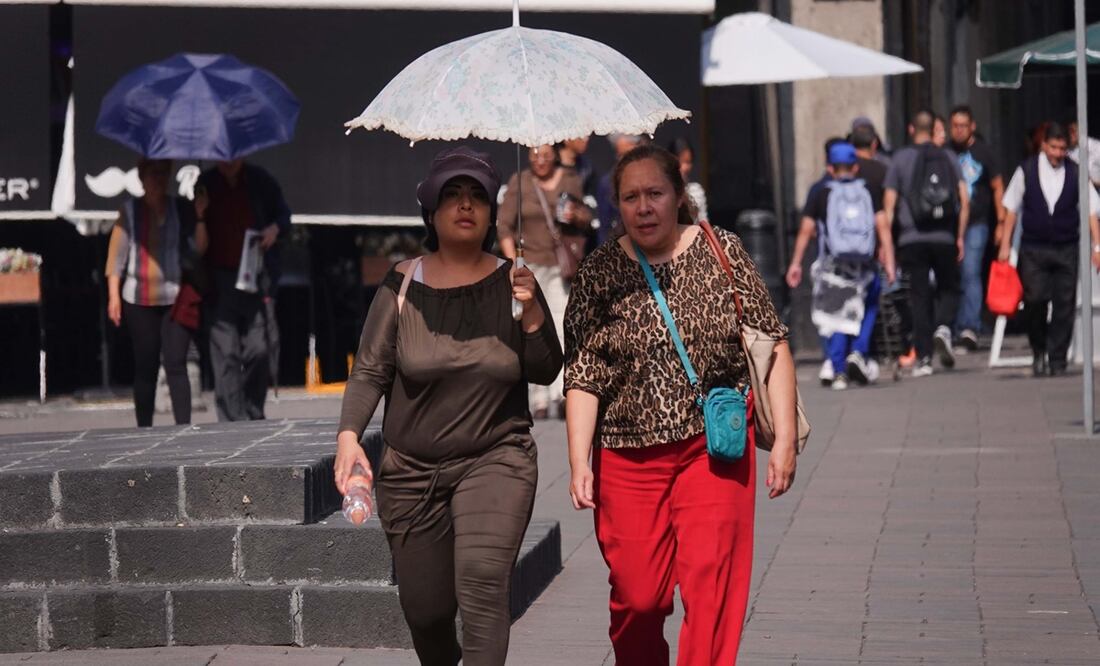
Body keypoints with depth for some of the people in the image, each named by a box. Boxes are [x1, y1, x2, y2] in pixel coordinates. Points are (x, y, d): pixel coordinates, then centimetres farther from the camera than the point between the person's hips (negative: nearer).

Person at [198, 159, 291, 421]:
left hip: (258, 277, 1)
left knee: (260, 349, -3)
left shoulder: (260, 181, 6)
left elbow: (284, 215, 16)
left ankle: (253, 415, 15)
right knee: (225, 353, -7)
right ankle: (232, 421, -5)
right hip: (219, 279, -1)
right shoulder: (204, 185, 5)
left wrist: (275, 228, -5)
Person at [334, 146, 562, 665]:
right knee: (425, 608, 9)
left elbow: (545, 372, 1)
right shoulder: (403, 285, -2)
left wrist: (532, 312, -15)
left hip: (495, 461, -1)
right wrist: (349, 434, -17)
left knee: (482, 582, -24)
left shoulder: (509, 283, 0)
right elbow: (370, 370, -2)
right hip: (412, 469, 1)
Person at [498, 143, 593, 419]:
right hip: (531, 263, -1)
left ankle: (560, 394, -14)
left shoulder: (571, 181, 9)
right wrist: (512, 263, -8)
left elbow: (587, 219, 16)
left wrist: (576, 216, -8)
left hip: (562, 264, 1)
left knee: (562, 326, -10)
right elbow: (504, 225, 2)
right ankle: (539, 399, 2)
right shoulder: (519, 183, 5)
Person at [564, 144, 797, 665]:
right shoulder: (600, 273, 2)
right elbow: (582, 375, 1)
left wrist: (784, 437, -3)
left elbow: (772, 344, 2)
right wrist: (579, 462, -8)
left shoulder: (722, 252, 0)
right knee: (635, 598, 3)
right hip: (626, 458, 1)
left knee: (711, 588, -11)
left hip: (714, 447, -1)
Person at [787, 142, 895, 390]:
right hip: (865, 266, 1)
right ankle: (859, 353, 0)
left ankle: (839, 370, 0)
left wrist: (795, 263, 7)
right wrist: (889, 262, 1)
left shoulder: (821, 196, 5)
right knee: (868, 310, 21)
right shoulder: (869, 193, 8)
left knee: (834, 317, 8)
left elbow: (805, 231, 2)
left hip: (832, 266, -1)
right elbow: (883, 227, 1)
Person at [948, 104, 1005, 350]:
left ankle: (971, 328, -17)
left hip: (976, 223, -3)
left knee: (971, 272, -14)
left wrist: (1001, 221, 4)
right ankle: (957, 329, 14)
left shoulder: (982, 152, 2)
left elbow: (998, 187, 8)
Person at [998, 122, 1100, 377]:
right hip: (1033, 248, -1)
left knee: (1064, 305, -1)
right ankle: (1038, 351, 12)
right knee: (1034, 300, -9)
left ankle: (1057, 360, 7)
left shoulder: (1075, 172, 2)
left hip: (1067, 248, 1)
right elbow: (1011, 208, 7)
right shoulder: (1026, 171, 1)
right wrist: (1005, 245, 4)